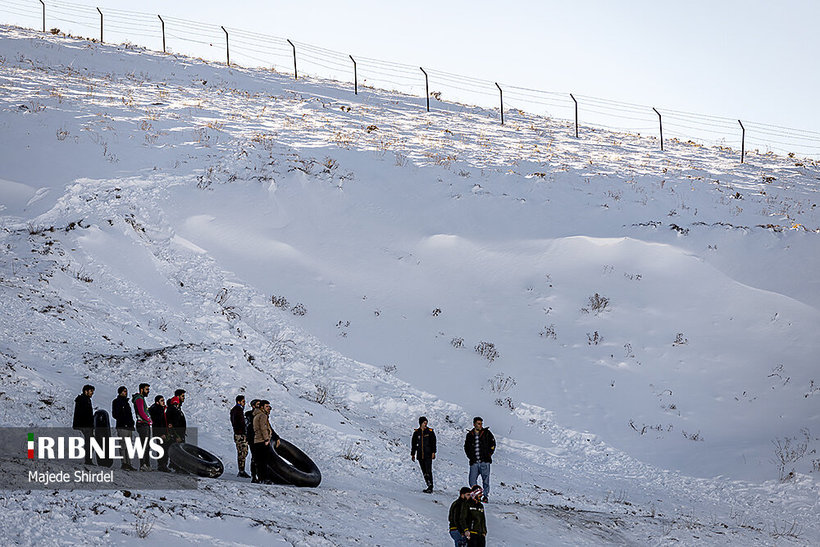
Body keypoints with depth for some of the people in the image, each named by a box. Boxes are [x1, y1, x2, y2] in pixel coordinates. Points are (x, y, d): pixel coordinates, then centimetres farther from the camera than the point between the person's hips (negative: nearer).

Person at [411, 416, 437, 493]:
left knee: (428, 471, -13)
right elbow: (413, 444, 15)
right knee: (424, 472, 5)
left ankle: (430, 487, -15)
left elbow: (433, 442, 0)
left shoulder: (430, 431, 1)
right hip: (420, 455, 4)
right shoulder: (416, 432, 9)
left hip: (428, 455, -4)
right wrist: (413, 454, 12)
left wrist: (433, 452, -9)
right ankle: (429, 486, 12)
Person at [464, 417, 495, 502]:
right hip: (474, 462, 2)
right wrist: (470, 456, 7)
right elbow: (466, 447, 20)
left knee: (485, 479, -3)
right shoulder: (470, 435, 10)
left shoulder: (486, 433, 4)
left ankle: (485, 496, 4)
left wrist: (489, 454, 0)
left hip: (485, 461, -2)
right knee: (472, 480, -3)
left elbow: (492, 444, 8)